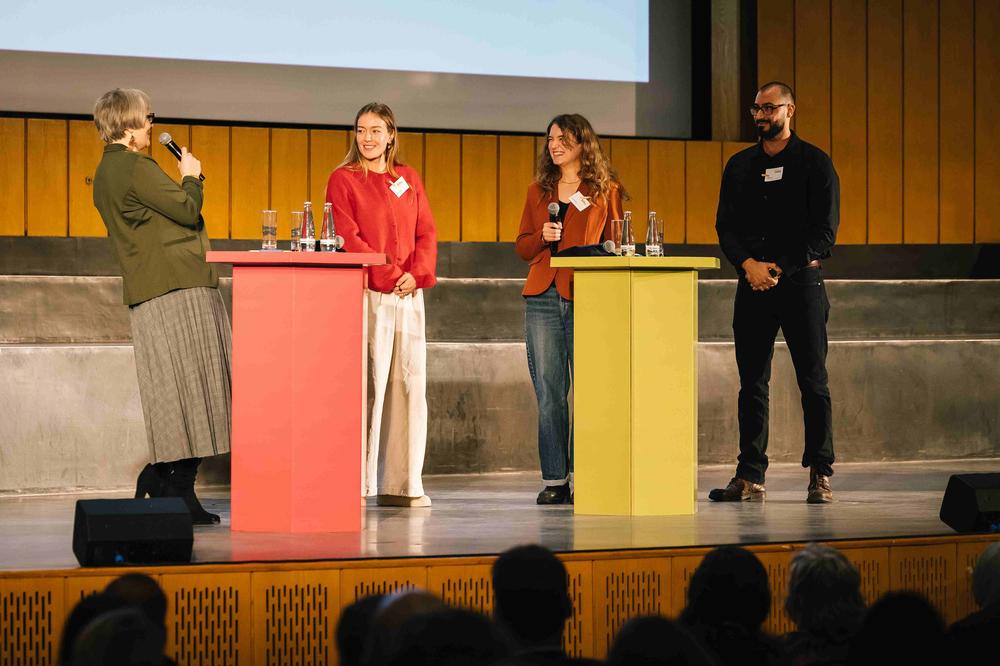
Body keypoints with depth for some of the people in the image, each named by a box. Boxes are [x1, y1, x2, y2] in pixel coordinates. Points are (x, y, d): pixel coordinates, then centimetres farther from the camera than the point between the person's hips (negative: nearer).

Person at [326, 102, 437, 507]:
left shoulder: (409, 180, 16)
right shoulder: (344, 180, 2)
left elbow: (427, 232, 11)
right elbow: (347, 238, -7)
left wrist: (417, 273, -7)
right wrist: (388, 275, -15)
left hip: (408, 294, 5)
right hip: (368, 294, -5)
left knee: (410, 384, 4)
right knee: (368, 386, -9)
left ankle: (402, 484, 10)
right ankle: (357, 484, -5)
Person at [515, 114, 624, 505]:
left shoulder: (605, 190, 7)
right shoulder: (538, 191, 16)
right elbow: (522, 247, 19)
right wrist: (542, 237, -2)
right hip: (543, 298, 3)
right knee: (549, 391, 1)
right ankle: (554, 479, 5)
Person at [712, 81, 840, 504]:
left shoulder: (814, 163, 1)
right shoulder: (740, 165, 14)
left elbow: (824, 231, -5)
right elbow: (725, 225, 9)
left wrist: (780, 268, -12)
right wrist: (748, 263, -9)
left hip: (801, 282, -4)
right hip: (752, 285, 4)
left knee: (813, 382, -2)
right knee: (752, 383, 3)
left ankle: (821, 475, 2)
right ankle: (750, 477, 5)